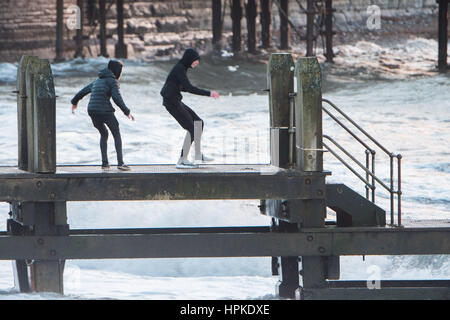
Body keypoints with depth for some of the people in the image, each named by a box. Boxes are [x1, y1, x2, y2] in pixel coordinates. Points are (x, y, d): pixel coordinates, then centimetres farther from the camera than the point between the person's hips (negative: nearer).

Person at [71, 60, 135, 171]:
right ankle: (120, 162, 1)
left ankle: (104, 163, 14)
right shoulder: (112, 81, -2)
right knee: (116, 134, 10)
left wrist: (74, 102, 42)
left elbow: (84, 90, 28)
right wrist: (127, 112, -9)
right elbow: (117, 98, -12)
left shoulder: (98, 80, 21)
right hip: (105, 111, -6)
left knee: (104, 134, 23)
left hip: (92, 111, 6)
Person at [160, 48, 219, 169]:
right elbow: (189, 88, -25)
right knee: (192, 129, -10)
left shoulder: (181, 68, 14)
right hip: (171, 102, -10)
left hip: (175, 101, 10)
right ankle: (182, 161, -9)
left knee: (199, 123, 13)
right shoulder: (179, 69, -17)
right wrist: (208, 93, -24)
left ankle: (198, 154, 19)